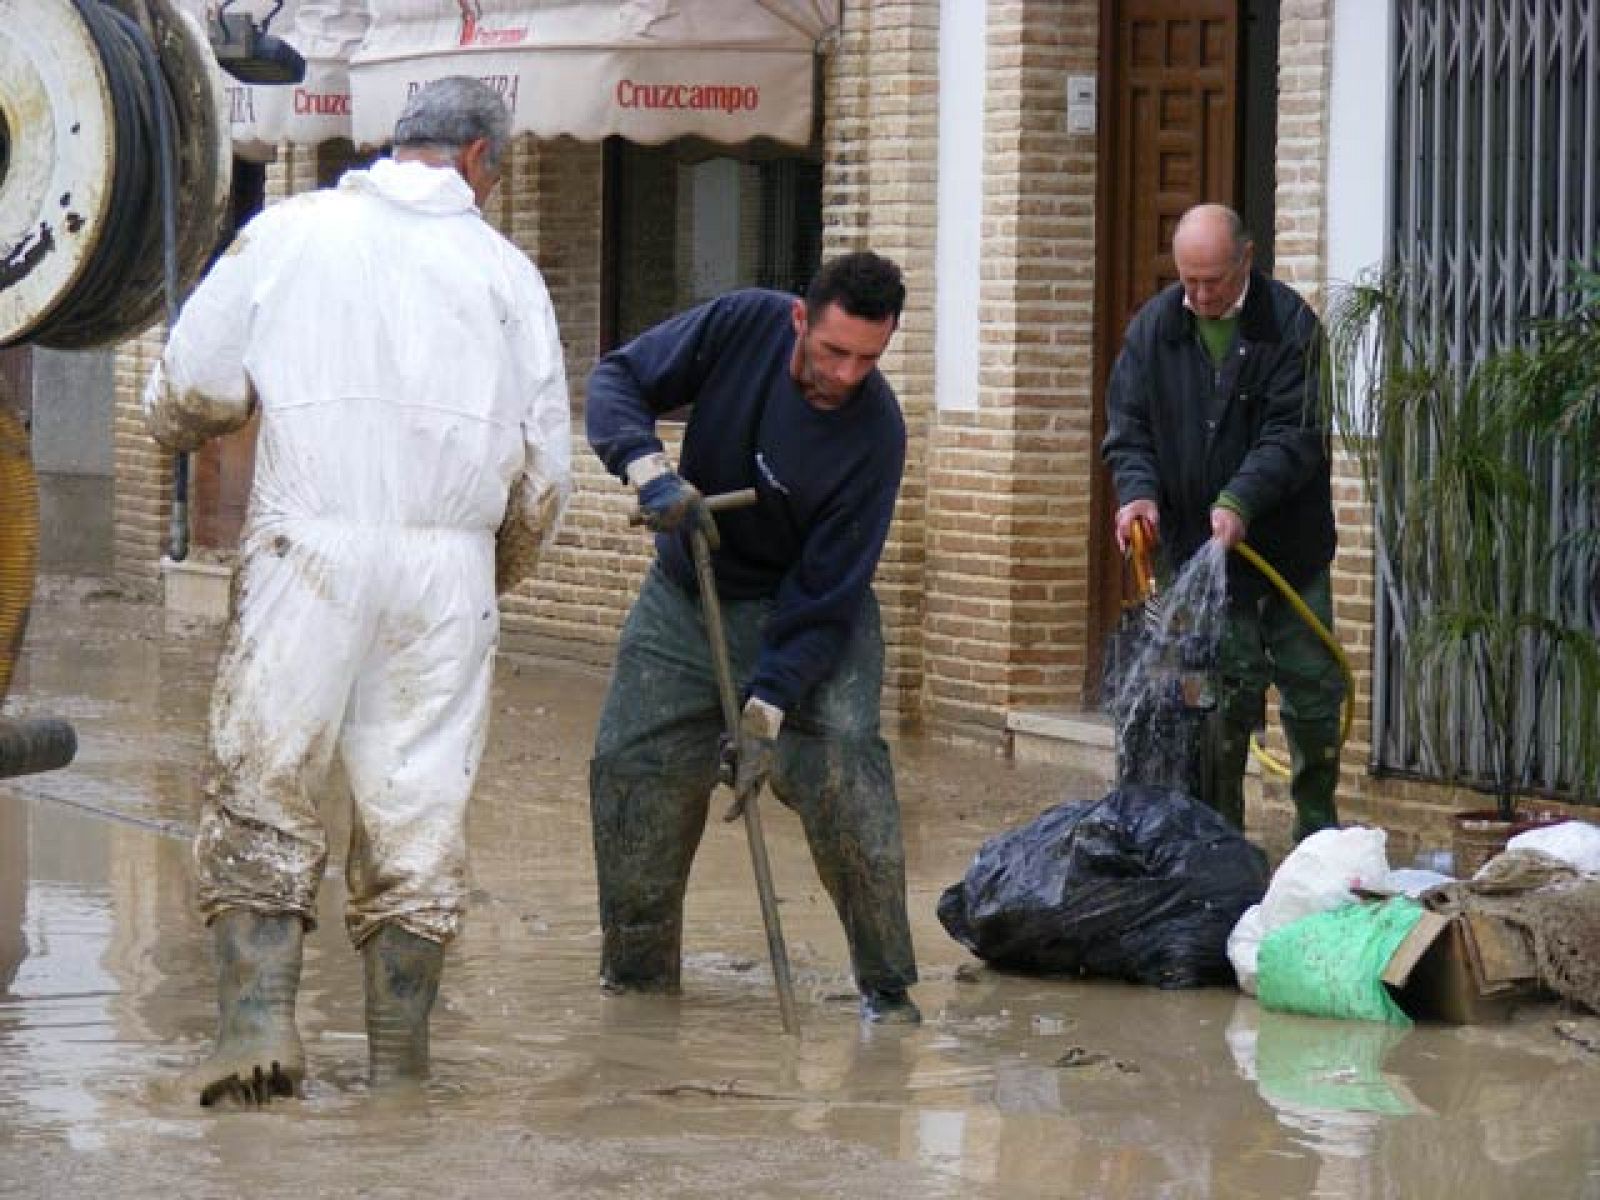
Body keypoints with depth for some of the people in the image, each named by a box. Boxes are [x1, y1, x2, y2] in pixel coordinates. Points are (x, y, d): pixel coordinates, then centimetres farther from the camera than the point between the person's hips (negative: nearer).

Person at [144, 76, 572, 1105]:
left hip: (312, 547, -1)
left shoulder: (290, 231, 6)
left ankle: (258, 1021, -10)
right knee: (420, 808, 7)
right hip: (449, 563, 1)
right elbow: (546, 472, 11)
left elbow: (187, 394, 4)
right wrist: (498, 576, 28)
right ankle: (401, 1056, 8)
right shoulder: (505, 269, 10)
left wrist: (185, 425, 28)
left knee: (264, 790, 4)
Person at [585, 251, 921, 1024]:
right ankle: (637, 976, 16)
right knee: (628, 766, 0)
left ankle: (887, 987, -13)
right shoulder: (742, 327, -19)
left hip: (810, 611, -3)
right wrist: (649, 468, -29)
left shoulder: (874, 433, -25)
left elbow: (825, 594, -24)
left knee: (842, 763, -22)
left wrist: (767, 707, -30)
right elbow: (618, 379, -10)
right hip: (686, 592, 3)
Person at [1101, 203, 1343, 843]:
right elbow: (1128, 427, 4)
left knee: (1314, 692, 7)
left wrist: (1241, 501, -28)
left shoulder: (1289, 322, -8)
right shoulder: (1154, 327, 2)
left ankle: (1320, 831, 22)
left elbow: (1295, 430, -15)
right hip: (1197, 546, 1)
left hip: (1289, 543, -1)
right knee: (1223, 699, -3)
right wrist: (1138, 490, -17)